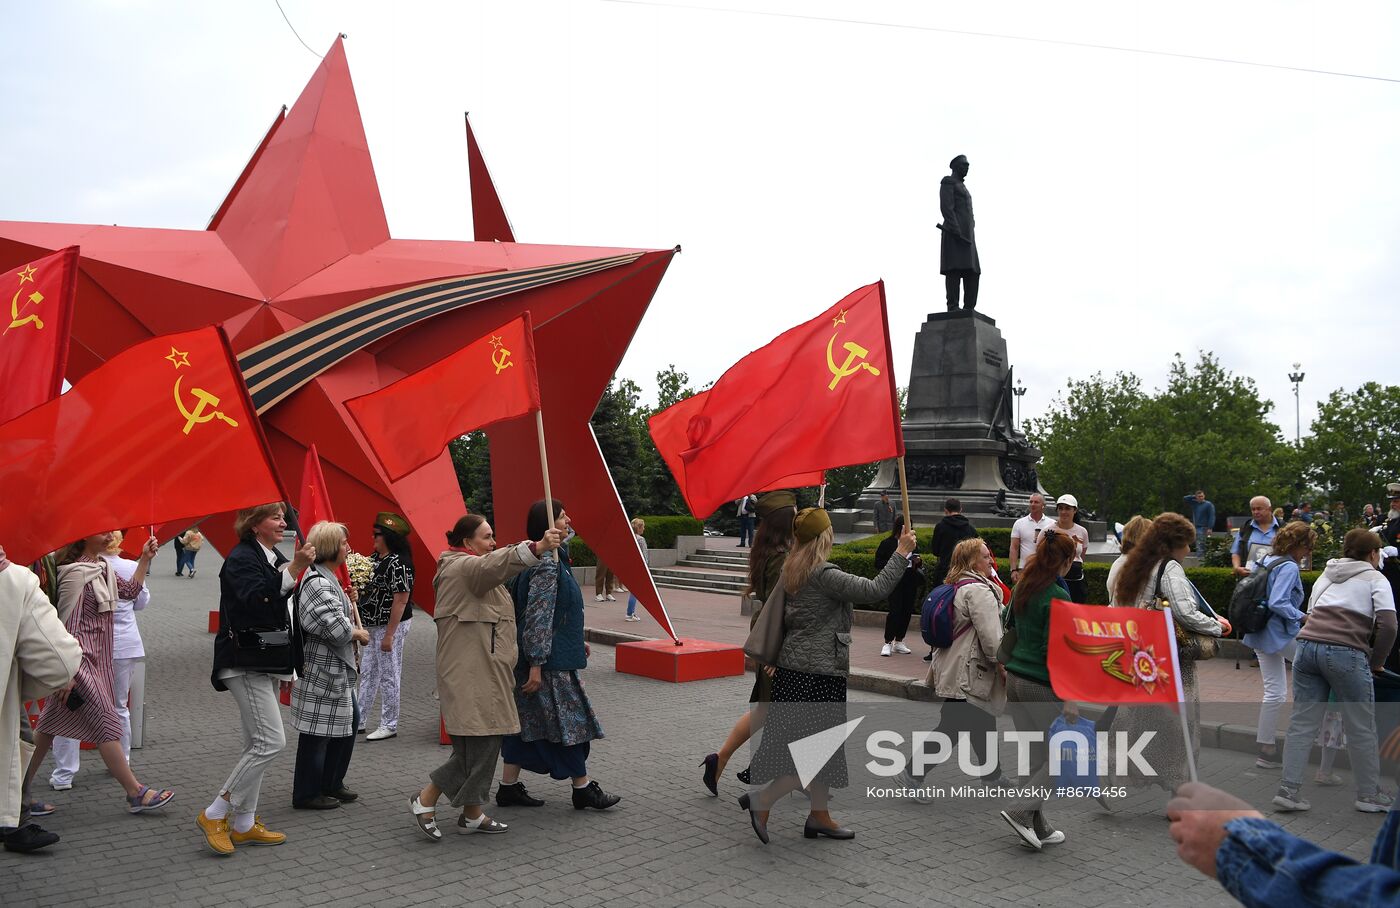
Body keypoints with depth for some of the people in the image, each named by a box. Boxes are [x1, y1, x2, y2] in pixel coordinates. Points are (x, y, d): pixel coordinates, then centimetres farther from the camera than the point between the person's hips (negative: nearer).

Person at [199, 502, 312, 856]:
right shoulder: (241, 558, -13)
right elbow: (257, 599, -31)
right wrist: (294, 569, -36)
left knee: (257, 744, 13)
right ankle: (214, 814, -2)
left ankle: (244, 824, 21)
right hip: (245, 663, -10)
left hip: (266, 663, 10)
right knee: (271, 741, -14)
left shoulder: (275, 558, 14)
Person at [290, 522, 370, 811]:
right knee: (317, 730, 0)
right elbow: (336, 627, -28)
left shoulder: (327, 577, 14)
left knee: (349, 720, 18)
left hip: (336, 668, 11)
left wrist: (351, 606, 10)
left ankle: (332, 784, 29)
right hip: (321, 668, -11)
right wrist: (360, 633, -13)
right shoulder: (317, 582, -20)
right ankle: (307, 794, 13)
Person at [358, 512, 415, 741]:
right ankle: (357, 721, 25)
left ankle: (389, 725, 12)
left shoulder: (398, 563, -20)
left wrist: (389, 635, -22)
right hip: (371, 626, 10)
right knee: (367, 673, 16)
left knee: (388, 676, 1)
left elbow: (401, 600, -22)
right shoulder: (374, 558, 9)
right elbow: (365, 586, 23)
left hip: (391, 626, -10)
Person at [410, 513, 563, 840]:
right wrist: (537, 547, -50)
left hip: (483, 673, 11)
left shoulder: (470, 568, 22)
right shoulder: (463, 566, -13)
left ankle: (472, 814, 18)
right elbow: (494, 564, -36)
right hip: (469, 676, -11)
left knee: (483, 743, 11)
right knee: (478, 744, -10)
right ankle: (425, 800, 2)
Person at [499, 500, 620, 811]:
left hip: (553, 655, 10)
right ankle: (583, 788, 13)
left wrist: (575, 642, 26)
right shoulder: (547, 564, -19)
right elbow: (538, 617, -22)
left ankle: (509, 788, 19)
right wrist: (536, 665, -23)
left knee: (527, 721, 13)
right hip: (549, 661, -10)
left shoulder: (554, 559, 13)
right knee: (569, 720, 1)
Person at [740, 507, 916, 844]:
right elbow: (875, 590, -21)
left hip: (794, 666, 9)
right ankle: (761, 800, -2)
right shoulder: (824, 574, -18)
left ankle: (819, 817, 25)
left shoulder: (791, 570, 8)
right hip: (819, 671, -9)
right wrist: (901, 553, -13)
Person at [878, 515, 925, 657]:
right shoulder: (887, 543, -3)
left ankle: (899, 642, 19)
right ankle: (888, 643, -1)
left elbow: (919, 564, 22)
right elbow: (878, 564, -4)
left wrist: (918, 562, -1)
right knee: (895, 610, -11)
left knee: (907, 611, 6)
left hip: (910, 582, 5)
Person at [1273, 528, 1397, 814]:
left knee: (1302, 722, 6)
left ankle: (1288, 789, 2)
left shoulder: (1326, 575, 26)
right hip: (1346, 653, -5)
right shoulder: (1375, 579, 10)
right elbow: (1388, 625, -3)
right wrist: (1376, 661, 8)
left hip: (1307, 645, 5)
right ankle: (1369, 795, 19)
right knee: (1361, 728, 9)